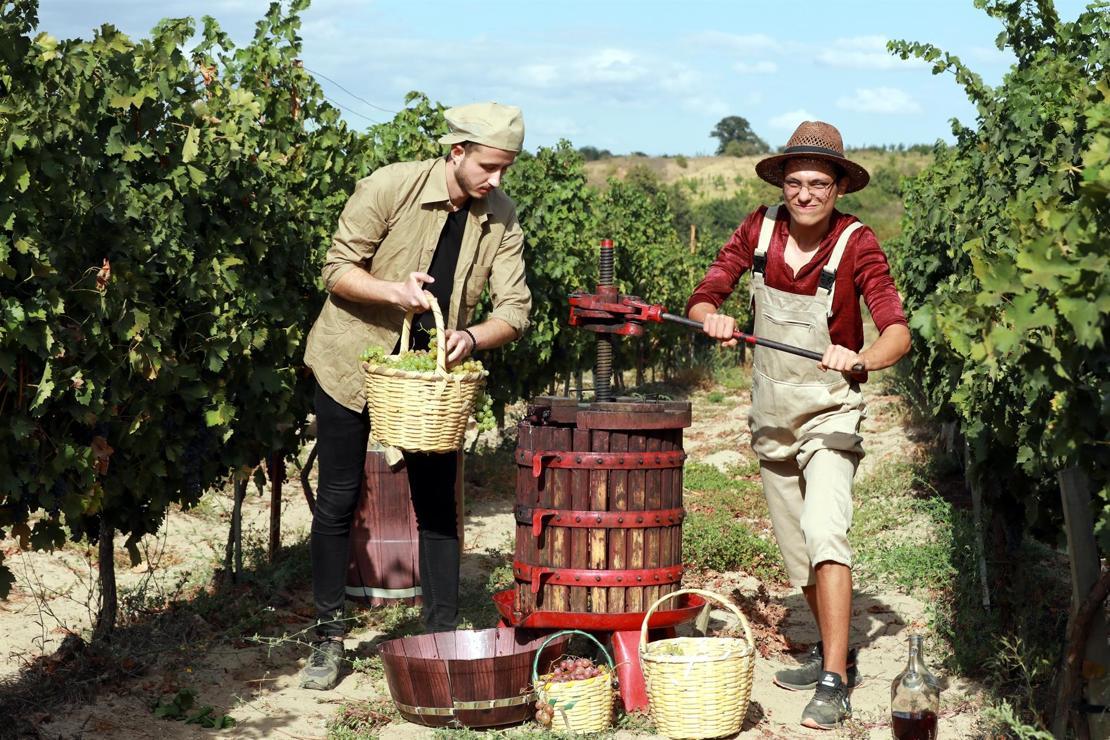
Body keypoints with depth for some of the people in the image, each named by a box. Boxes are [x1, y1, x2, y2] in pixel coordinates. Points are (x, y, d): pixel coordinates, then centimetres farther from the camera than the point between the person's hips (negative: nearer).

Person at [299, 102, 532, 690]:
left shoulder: (500, 217, -8)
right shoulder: (390, 187, -18)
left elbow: (514, 309, -11)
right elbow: (338, 270, -13)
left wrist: (473, 337, -32)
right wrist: (392, 291, -32)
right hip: (353, 360, -2)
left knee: (438, 504, 2)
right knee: (338, 499, 3)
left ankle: (442, 636, 12)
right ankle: (328, 637, 14)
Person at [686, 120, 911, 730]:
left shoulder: (857, 244, -16)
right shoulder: (760, 228, -4)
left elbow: (898, 333, -24)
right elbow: (702, 298, -4)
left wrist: (860, 359, -45)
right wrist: (711, 318, -27)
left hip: (828, 412, -5)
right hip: (771, 415, 5)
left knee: (824, 533, -23)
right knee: (796, 550, 15)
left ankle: (834, 684, -21)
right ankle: (832, 654, 34)